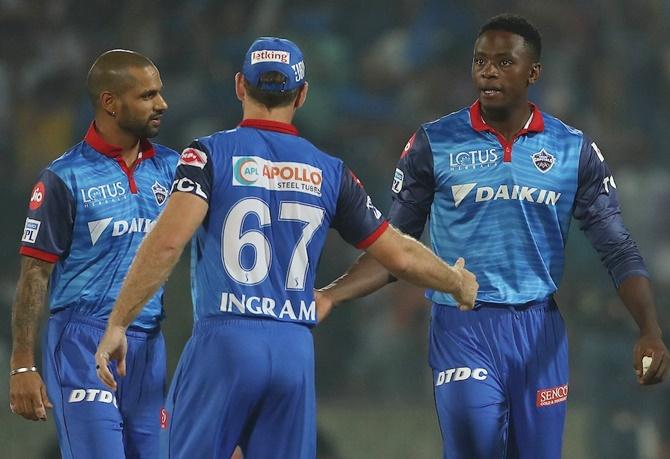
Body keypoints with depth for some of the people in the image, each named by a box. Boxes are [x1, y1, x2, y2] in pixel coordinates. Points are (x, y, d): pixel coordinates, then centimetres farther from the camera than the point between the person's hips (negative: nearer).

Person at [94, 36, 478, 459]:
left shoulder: (211, 154, 0)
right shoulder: (329, 172, 10)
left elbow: (169, 241, -15)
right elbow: (399, 255, 14)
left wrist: (117, 324, -11)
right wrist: (459, 283, 33)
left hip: (224, 343, -3)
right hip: (296, 351, 3)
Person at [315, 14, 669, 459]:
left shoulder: (574, 150, 4)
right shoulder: (434, 144, 1)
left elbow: (619, 251, 3)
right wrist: (330, 296, -9)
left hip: (539, 330, 2)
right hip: (463, 327, -2)